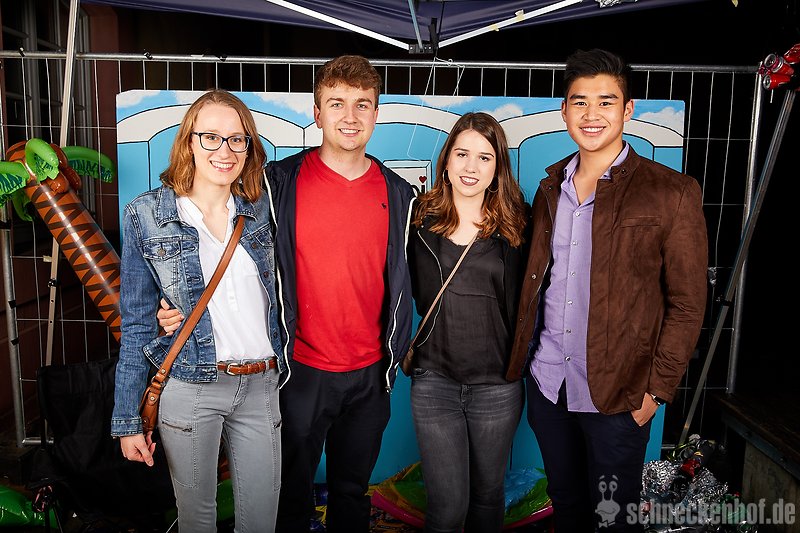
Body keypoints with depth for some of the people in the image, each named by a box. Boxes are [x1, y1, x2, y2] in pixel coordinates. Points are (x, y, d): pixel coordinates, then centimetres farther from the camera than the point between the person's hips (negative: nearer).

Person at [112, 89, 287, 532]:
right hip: (189, 388, -2)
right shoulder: (147, 215, -5)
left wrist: (285, 369, 6)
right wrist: (127, 419, -2)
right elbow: (137, 323, -3)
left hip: (261, 385, 3)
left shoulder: (261, 209, 2)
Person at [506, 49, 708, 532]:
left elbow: (687, 304, -8)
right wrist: (525, 357, 7)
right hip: (547, 381, 5)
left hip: (617, 393, -4)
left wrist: (656, 388, -10)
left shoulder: (671, 193, -10)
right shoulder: (550, 189, 6)